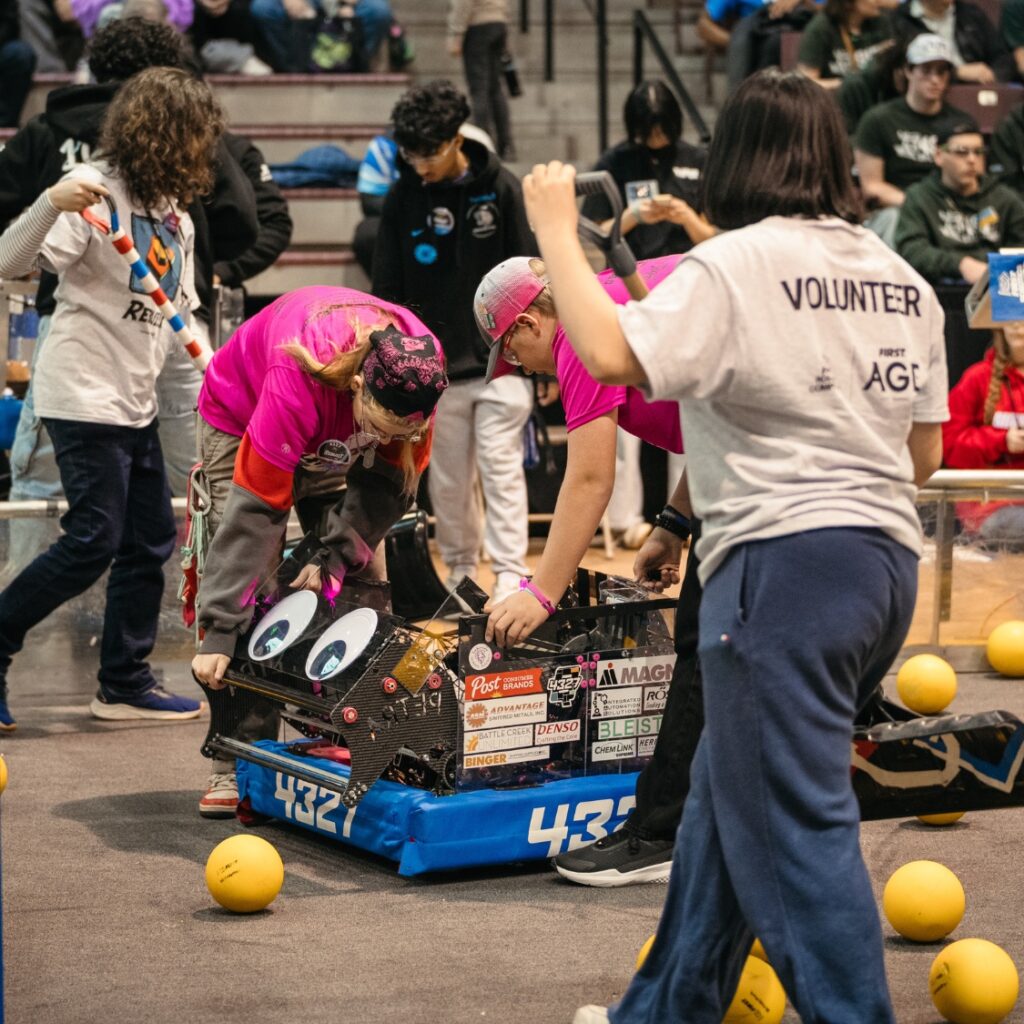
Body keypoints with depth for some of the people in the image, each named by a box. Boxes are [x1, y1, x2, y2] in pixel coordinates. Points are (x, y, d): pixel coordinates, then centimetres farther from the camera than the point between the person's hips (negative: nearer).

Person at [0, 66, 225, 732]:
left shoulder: (176, 214, 14)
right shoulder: (98, 190, -12)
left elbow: (179, 316, 20)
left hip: (136, 402, 9)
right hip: (84, 396, -9)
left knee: (151, 542, 10)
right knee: (92, 545, -11)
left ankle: (127, 684, 18)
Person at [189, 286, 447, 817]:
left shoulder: (418, 372, -31)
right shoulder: (298, 380, -44)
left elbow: (391, 479, -14)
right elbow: (255, 506, -41)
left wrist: (338, 554, -25)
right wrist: (219, 631, -41)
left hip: (335, 437, 4)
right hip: (241, 418, -4)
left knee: (363, 580, -6)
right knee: (250, 578, -18)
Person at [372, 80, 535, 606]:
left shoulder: (499, 188, -4)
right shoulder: (403, 196, 2)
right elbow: (387, 289, 6)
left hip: (500, 360, -2)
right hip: (435, 365, 2)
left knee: (501, 467, -4)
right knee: (448, 478, 7)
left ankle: (510, 575, -2)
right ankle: (460, 570, 19)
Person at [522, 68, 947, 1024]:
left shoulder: (732, 266, -10)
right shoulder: (901, 278, 13)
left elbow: (609, 353, -21)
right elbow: (925, 453, 16)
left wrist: (555, 229, -9)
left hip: (784, 562, -9)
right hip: (886, 559, 9)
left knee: (795, 820, -5)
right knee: (729, 790, 20)